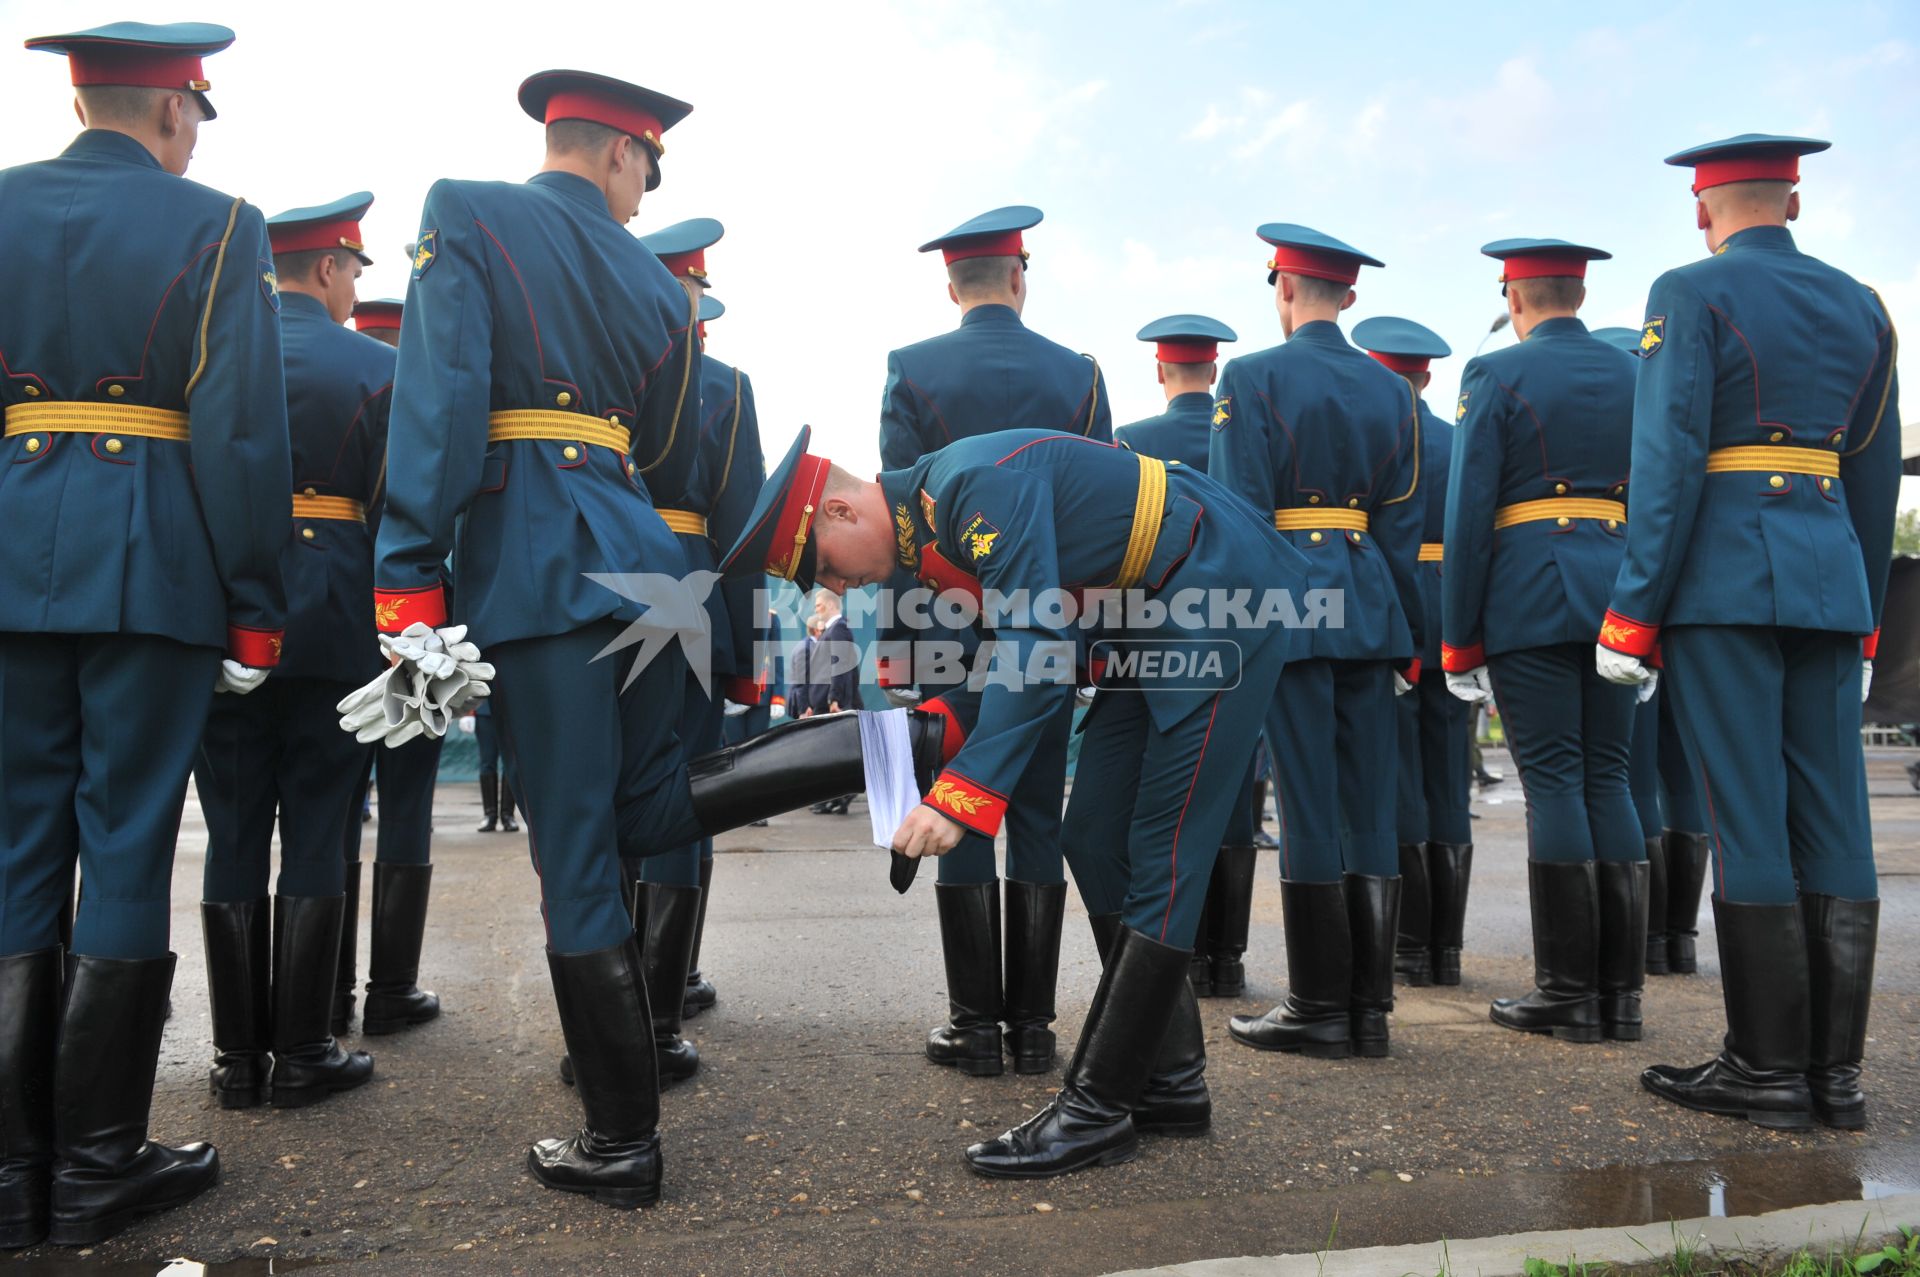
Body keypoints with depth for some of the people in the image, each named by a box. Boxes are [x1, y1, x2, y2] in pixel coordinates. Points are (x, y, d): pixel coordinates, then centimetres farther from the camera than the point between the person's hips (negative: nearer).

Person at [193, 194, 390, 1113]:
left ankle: (237, 1057, 14)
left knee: (234, 835, 8)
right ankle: (303, 1054, 9)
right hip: (333, 615, -3)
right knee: (315, 831, 3)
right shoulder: (378, 366, -1)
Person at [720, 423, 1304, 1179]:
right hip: (1151, 628, 10)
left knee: (1163, 857, -9)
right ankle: (1171, 1079, 17)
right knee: (1096, 841, 8)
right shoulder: (927, 537, 5)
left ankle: (1101, 1109, -3)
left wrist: (962, 792, -35)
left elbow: (1037, 648, -31)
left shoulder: (978, 484, -25)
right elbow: (1007, 645, 10)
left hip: (1225, 611, -10)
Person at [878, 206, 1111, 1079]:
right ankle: (1032, 1023, 12)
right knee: (1039, 818, 6)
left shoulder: (913, 370, 0)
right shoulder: (1079, 374, 5)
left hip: (951, 623, -2)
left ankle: (975, 1023, 7)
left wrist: (894, 634, -2)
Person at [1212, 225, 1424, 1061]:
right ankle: (1370, 1007, 13)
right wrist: (1406, 639, 15)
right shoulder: (1392, 390, 12)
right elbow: (1405, 523, 11)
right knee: (1370, 805, 7)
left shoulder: (1252, 378, -3)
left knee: (1308, 805, -2)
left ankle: (1319, 1009, 5)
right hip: (1369, 605, 5)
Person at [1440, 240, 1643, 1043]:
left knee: (1553, 781, -3)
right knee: (1607, 780, 8)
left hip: (1529, 593, -5)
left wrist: (1458, 641, -3)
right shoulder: (1633, 377, 15)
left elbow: (1468, 513, -7)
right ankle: (1621, 990, 11)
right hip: (1616, 590, 5)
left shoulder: (1496, 375, -1)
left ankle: (1569, 992, 1)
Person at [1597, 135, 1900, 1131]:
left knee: (1747, 820, -4)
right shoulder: (1860, 306, 16)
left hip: (1725, 579, -6)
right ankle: (1835, 1072, 11)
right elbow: (1876, 475, 17)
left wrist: (1635, 608, -10)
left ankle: (1767, 1068, 2)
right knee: (1832, 818, 6)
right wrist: (1862, 618, 22)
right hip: (1832, 576, 6)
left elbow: (1670, 460, -12)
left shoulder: (1692, 294, -2)